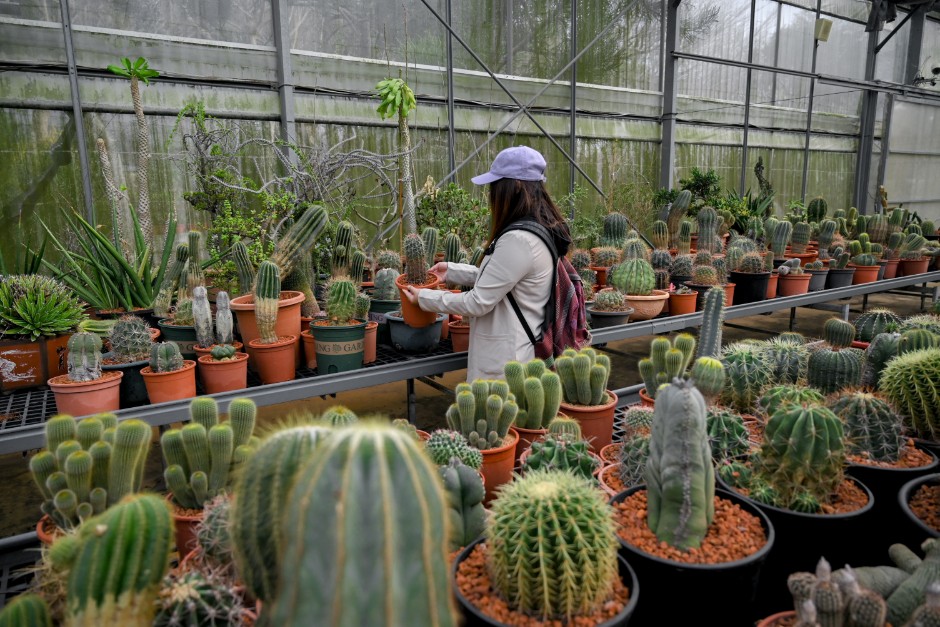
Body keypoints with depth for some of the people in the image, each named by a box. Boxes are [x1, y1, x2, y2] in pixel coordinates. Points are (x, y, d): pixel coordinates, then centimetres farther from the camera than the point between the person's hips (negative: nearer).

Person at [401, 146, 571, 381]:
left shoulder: (518, 240, -25)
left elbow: (478, 302, -20)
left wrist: (424, 298, -8)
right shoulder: (540, 230, 5)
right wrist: (452, 271, 16)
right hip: (522, 350, 9)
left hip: (504, 361, -9)